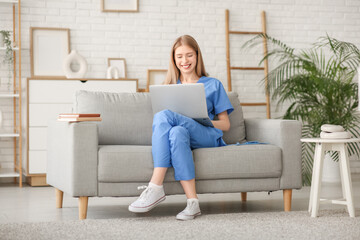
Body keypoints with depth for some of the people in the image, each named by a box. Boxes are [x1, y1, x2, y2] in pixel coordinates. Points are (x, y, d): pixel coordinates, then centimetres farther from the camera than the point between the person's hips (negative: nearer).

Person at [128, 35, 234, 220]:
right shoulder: (170, 87, 27)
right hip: (181, 136, 2)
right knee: (177, 132, -37)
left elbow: (225, 124, 14)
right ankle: (192, 202, -45)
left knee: (163, 116, -31)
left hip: (206, 136, -2)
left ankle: (155, 187, -37)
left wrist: (202, 121, -7)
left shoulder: (213, 85, 19)